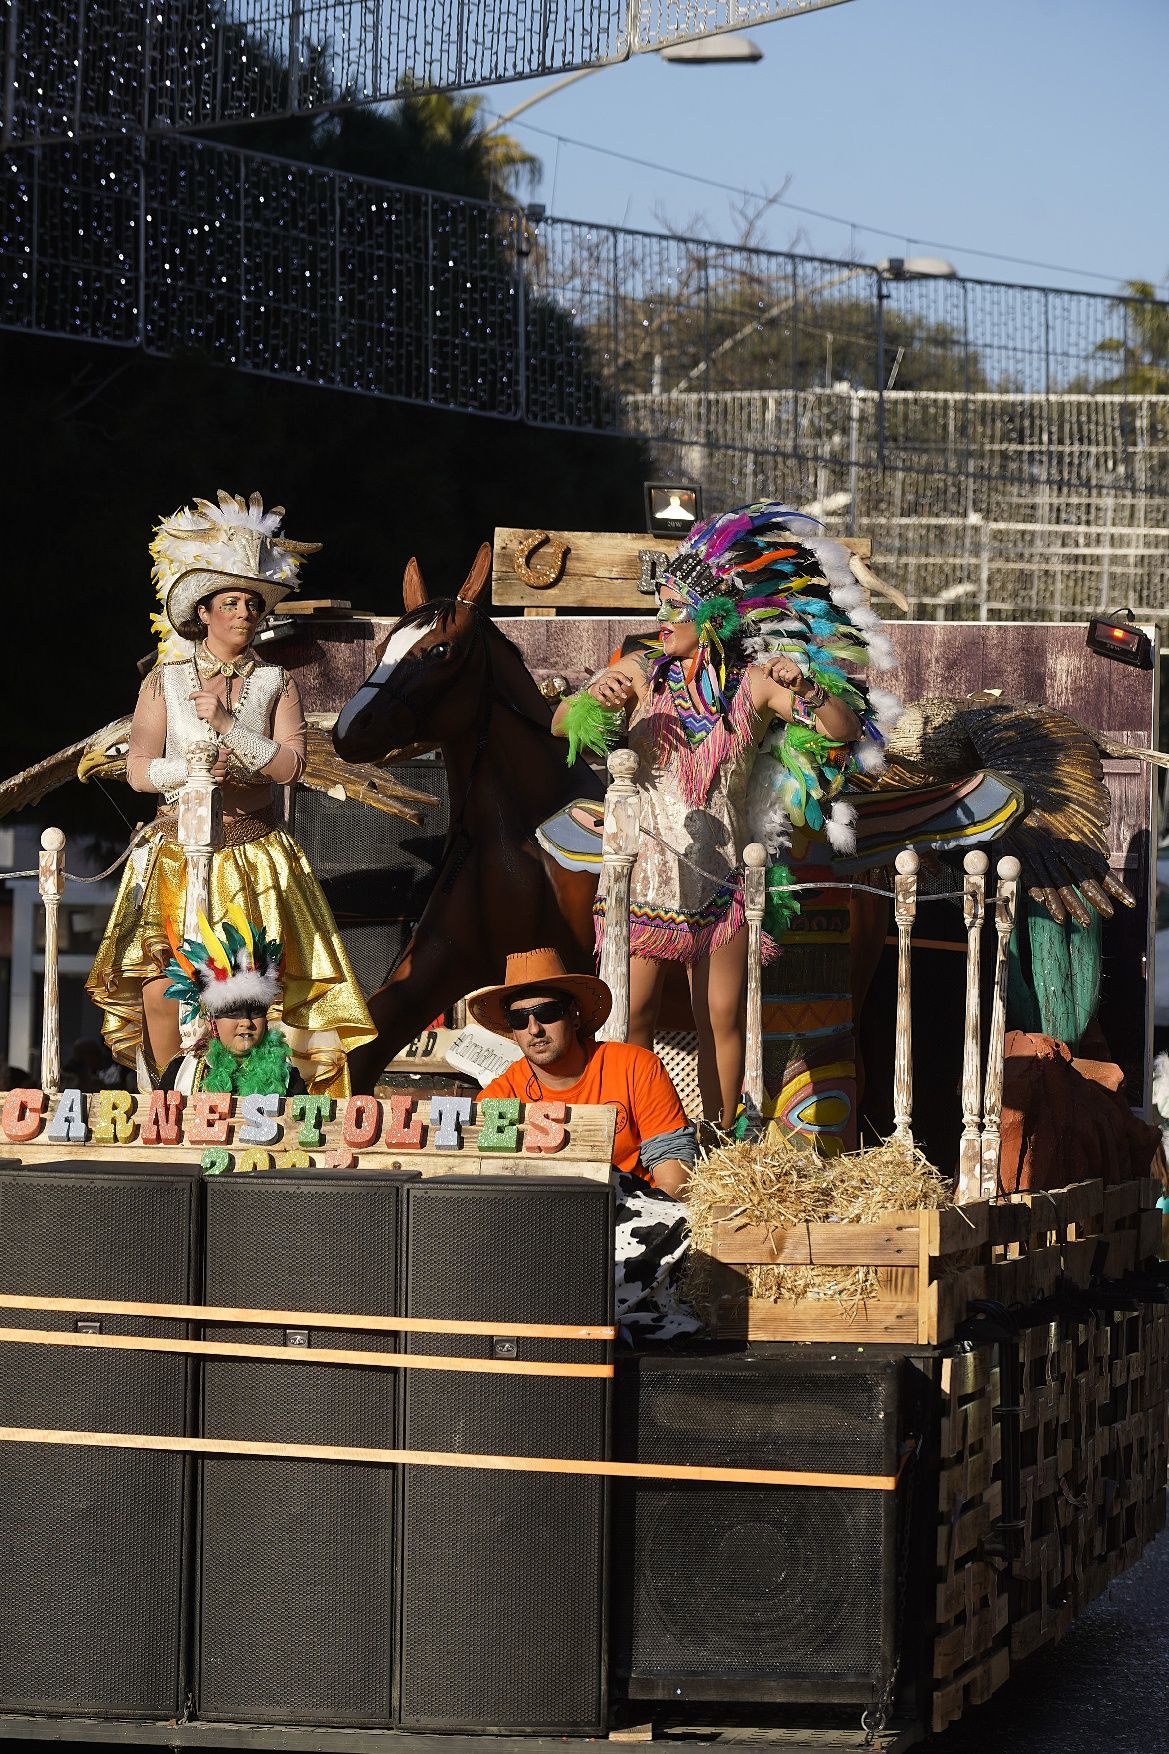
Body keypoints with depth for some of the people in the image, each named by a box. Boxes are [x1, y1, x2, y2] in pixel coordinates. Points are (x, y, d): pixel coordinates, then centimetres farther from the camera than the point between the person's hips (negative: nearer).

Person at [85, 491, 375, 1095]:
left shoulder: (275, 682, 5)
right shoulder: (165, 679, 4)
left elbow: (290, 764, -7)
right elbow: (139, 770, -2)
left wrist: (227, 726, -16)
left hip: (255, 856, 0)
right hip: (178, 853, 0)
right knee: (162, 984, -10)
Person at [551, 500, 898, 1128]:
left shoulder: (753, 683, -2)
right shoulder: (642, 671, 1)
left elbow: (846, 730, -7)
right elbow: (560, 725, 1)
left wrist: (805, 690, -26)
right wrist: (592, 698, -20)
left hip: (721, 879, 0)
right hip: (646, 873, 1)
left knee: (722, 1018, 4)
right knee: (631, 1013, -3)